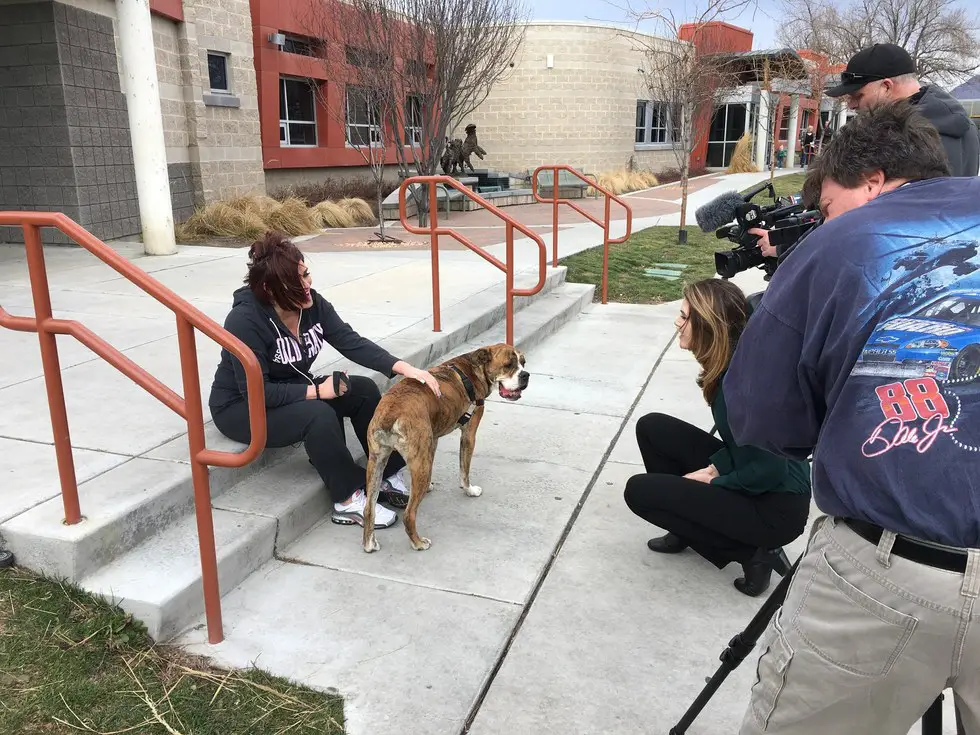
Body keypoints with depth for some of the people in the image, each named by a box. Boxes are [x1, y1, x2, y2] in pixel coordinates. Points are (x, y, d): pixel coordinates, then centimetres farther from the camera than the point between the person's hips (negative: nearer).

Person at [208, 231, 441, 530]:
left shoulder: (311, 302, -9)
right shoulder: (245, 320, -28)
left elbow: (352, 342, -16)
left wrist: (403, 368, -29)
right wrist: (316, 390, -28)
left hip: (292, 393, 7)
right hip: (241, 408, -7)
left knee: (364, 390, -12)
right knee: (318, 414, -33)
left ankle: (390, 475, -4)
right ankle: (349, 500, -17)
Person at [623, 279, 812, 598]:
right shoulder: (729, 364, -1)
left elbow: (770, 469, -25)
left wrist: (712, 481, -12)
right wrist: (712, 468, -3)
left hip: (776, 507, -9)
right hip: (743, 477, 9)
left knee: (639, 491, -12)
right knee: (651, 428, 6)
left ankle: (752, 553, -4)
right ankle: (689, 528, 16)